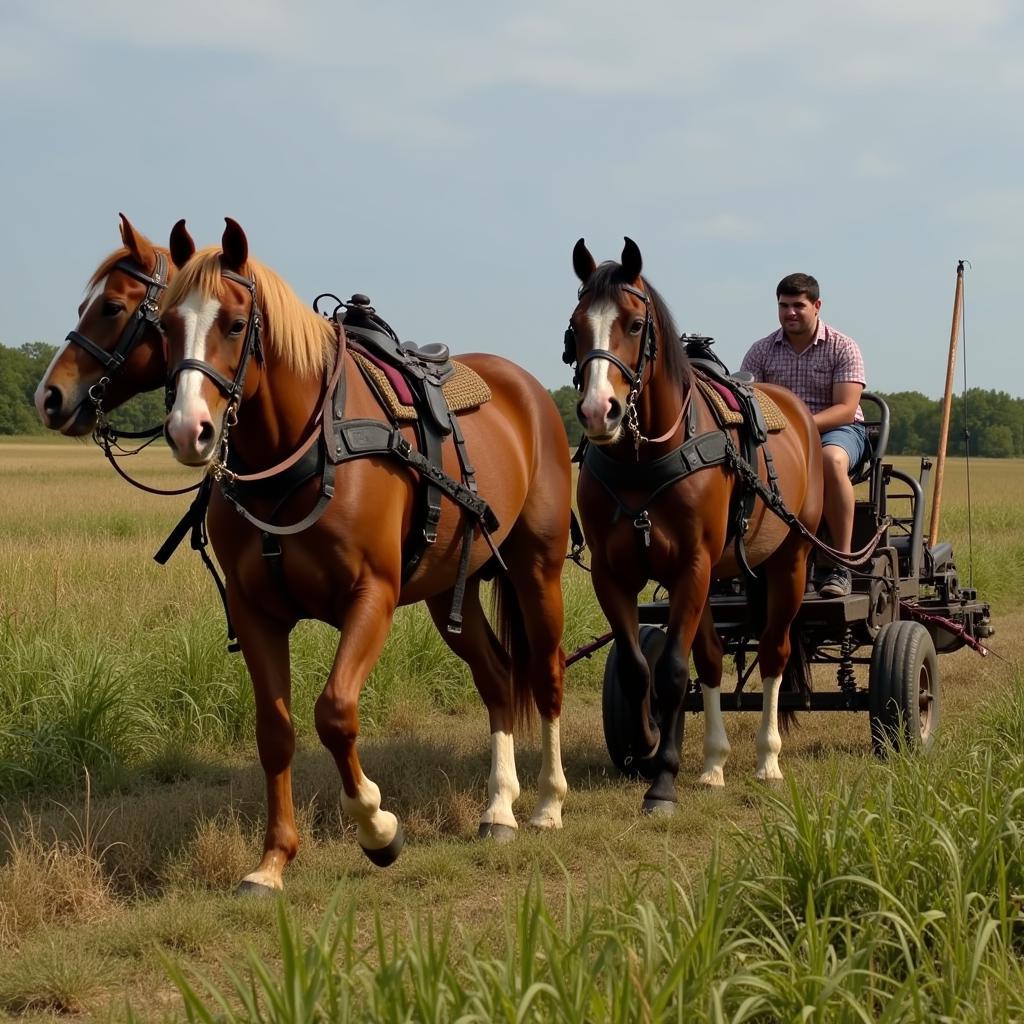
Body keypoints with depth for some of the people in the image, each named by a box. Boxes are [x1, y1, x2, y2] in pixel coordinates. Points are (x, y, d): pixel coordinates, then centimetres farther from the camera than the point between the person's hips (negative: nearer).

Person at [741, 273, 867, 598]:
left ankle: (841, 565, -37)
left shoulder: (843, 348, -2)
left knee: (830, 459, -40)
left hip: (837, 430, -3)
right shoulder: (761, 351, 7)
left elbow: (845, 410, -13)